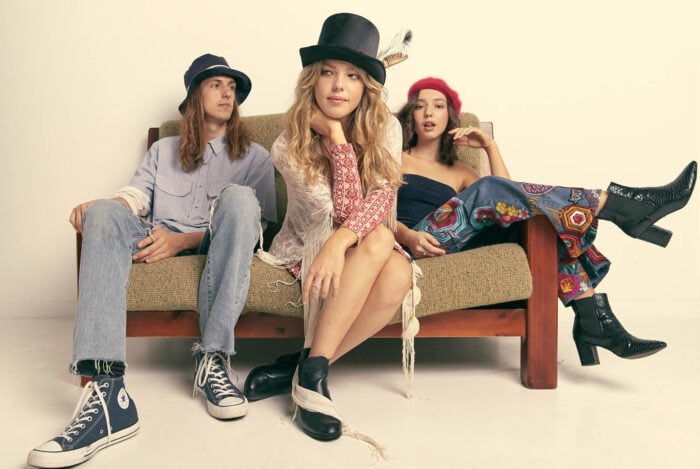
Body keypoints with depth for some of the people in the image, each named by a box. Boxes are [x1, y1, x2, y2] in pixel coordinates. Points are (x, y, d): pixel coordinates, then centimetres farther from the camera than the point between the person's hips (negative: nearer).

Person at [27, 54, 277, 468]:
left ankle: (213, 359, -35)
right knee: (105, 214, -26)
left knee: (238, 197, -31)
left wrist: (182, 239, -13)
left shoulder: (254, 156, 17)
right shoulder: (163, 151, 26)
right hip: (161, 245, 2)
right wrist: (93, 207, -16)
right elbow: (134, 197, 9)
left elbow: (260, 225, 1)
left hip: (219, 249, -2)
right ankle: (107, 387, -44)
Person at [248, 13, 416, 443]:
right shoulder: (290, 147, -14)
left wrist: (339, 242, -41)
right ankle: (313, 371, -30)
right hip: (305, 251, -2)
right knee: (379, 240, -34)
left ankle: (302, 368, -21)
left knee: (399, 275, -34)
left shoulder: (385, 129, -7)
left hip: (366, 252, 3)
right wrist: (337, 138, -24)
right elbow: (343, 211, -21)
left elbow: (381, 198, -22)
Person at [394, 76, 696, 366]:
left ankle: (594, 323, -27)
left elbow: (506, 196, 10)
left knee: (549, 225, -15)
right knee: (487, 189, -27)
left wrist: (490, 146, 5)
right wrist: (408, 236, -18)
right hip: (413, 248, -4)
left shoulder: (459, 171, 28)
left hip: (458, 250, 5)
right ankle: (625, 205, -27)